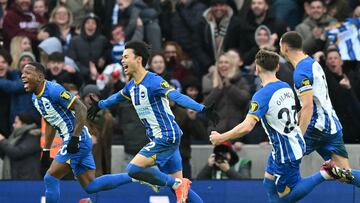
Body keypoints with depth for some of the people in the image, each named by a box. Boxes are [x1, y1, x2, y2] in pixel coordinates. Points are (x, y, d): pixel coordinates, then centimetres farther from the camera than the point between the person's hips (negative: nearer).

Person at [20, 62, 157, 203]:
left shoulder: (53, 90, -17)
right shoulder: (35, 98, 13)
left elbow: (81, 108, -20)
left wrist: (75, 138, -24)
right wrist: (46, 150, 21)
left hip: (78, 140, -9)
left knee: (50, 179, -9)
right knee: (90, 186, 7)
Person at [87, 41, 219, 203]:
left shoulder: (153, 81, -16)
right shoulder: (131, 86, 11)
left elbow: (177, 97, -29)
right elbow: (118, 97, 33)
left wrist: (202, 109, -42)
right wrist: (99, 105, 48)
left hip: (167, 136, -9)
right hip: (157, 139, 9)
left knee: (134, 169, -18)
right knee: (178, 185, 6)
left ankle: (177, 184, -11)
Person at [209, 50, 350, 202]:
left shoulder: (262, 95, -23)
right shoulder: (286, 87, 2)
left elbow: (246, 127, -30)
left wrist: (221, 138, -19)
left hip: (286, 153, -8)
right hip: (296, 142, 8)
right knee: (269, 183, 20)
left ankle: (325, 173, -7)